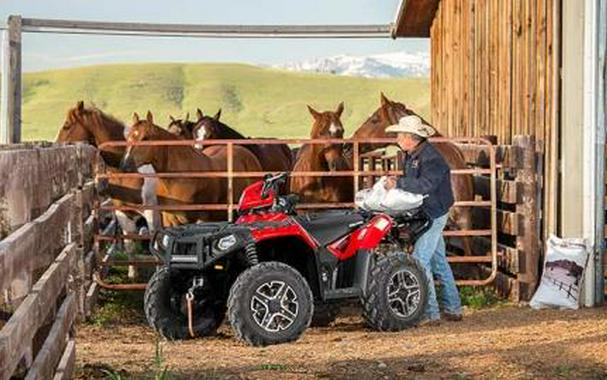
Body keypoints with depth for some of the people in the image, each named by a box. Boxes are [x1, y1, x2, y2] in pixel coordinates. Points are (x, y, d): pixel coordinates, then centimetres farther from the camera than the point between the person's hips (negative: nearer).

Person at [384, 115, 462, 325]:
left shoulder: (430, 157, -20)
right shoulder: (411, 155, 11)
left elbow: (425, 184, -33)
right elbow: (412, 180, 21)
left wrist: (399, 184, -30)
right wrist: (396, 181, 1)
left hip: (434, 214, -10)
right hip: (426, 214, 10)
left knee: (420, 261, -12)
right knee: (438, 260, 15)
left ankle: (430, 313, -8)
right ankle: (453, 309, 23)